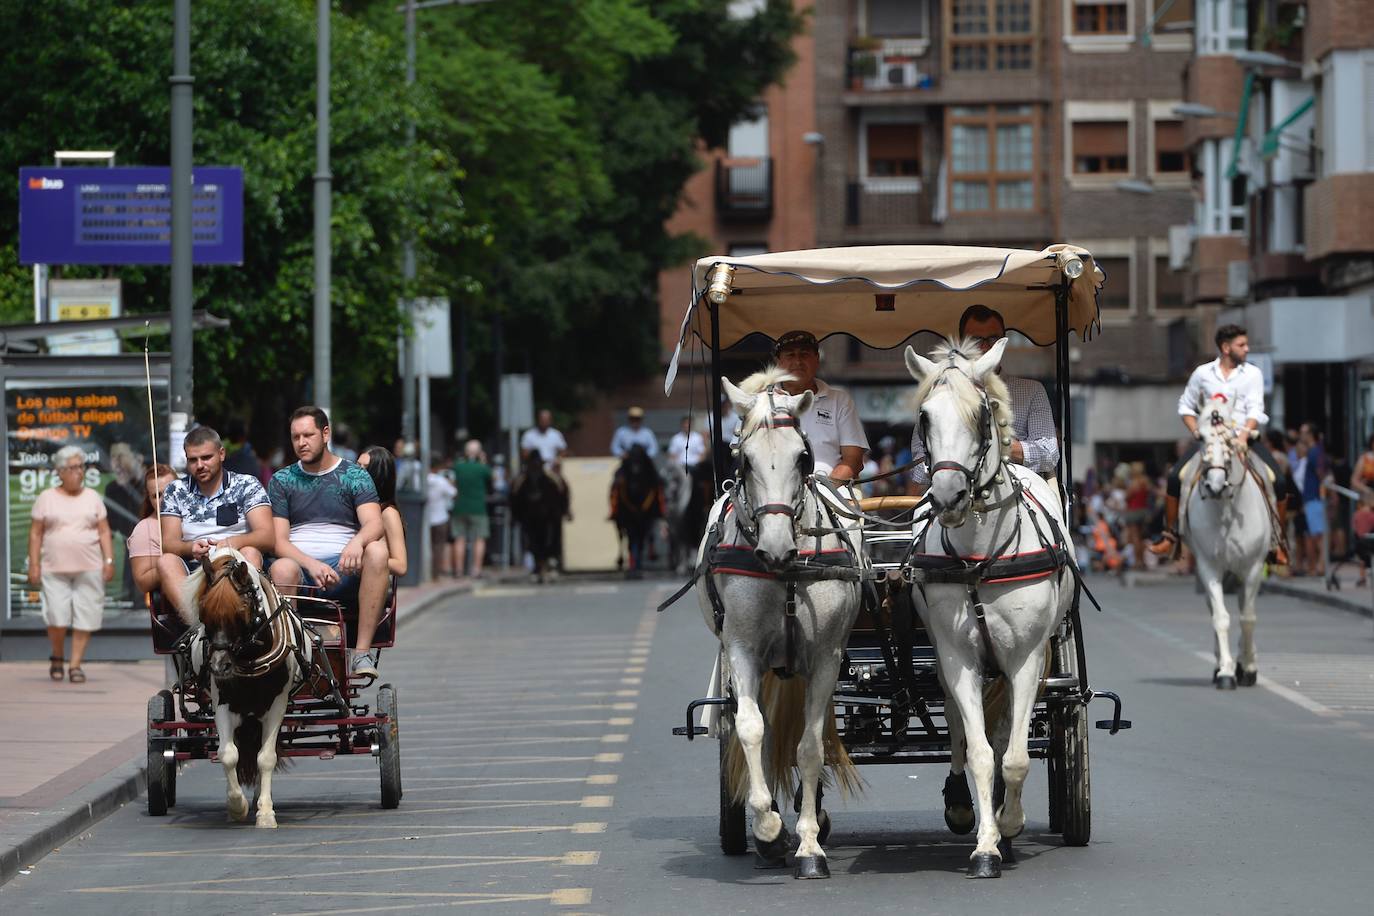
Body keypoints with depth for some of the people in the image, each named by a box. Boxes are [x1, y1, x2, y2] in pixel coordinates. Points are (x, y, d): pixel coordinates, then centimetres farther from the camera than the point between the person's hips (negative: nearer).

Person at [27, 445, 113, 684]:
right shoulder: (46, 498, 6)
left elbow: (104, 532, 10)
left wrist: (109, 560, 0)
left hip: (89, 569, 1)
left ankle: (76, 665, 5)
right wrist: (34, 565, -1)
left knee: (85, 619, -3)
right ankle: (57, 658, 15)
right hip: (54, 569, -1)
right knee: (57, 617, -9)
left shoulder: (92, 497, 11)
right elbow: (36, 533, 6)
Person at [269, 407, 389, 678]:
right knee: (282, 569, -36)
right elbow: (278, 541, 4)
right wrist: (311, 564, -17)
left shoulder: (354, 475, 12)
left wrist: (358, 541, -30)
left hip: (344, 570, 0)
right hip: (300, 567, 0)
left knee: (377, 550, -32)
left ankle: (363, 651, -35)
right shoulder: (281, 480, 15)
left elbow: (375, 523, -4)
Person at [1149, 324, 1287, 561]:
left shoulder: (1252, 374, 4)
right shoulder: (1203, 373, 6)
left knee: (1277, 480, -18)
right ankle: (1170, 535, -4)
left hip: (1245, 437, 0)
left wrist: (1243, 437, -23)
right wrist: (1196, 432, -1)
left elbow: (1255, 410, -7)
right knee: (1175, 477, -18)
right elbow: (1185, 406, 15)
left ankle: (1278, 540, -3)